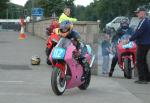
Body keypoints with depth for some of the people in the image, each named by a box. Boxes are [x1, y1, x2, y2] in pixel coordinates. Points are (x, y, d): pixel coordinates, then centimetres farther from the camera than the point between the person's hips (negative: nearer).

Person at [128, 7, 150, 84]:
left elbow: (138, 33, -21)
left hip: (142, 44, -10)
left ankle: (142, 79, -5)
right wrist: (135, 39, 16)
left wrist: (129, 40, -14)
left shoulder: (143, 22, -17)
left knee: (140, 61, -6)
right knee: (143, 61, 17)